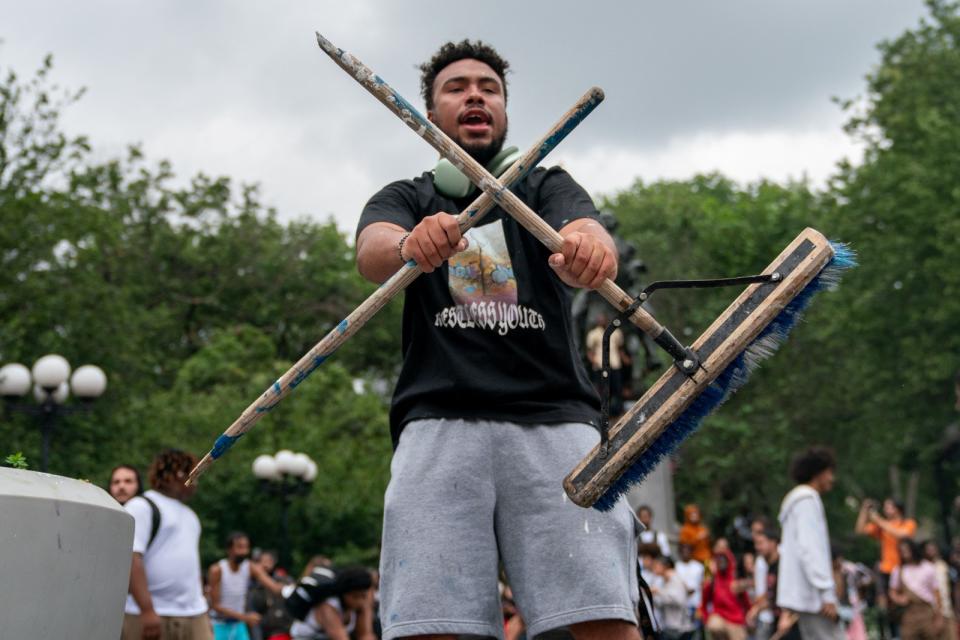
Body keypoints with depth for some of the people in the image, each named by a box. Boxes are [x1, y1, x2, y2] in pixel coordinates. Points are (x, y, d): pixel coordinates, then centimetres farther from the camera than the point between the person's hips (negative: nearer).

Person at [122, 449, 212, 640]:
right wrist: (147, 610, -24)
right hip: (151, 616, -7)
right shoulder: (141, 506, -5)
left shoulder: (189, 514, 22)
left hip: (194, 617, 7)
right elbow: (131, 559, -16)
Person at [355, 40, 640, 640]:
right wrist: (411, 245, -31)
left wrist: (589, 249, -32)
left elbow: (586, 230, -6)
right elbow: (371, 253, -5)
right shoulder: (404, 201, 20)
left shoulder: (546, 186, 19)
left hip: (555, 417, 0)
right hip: (439, 424, 0)